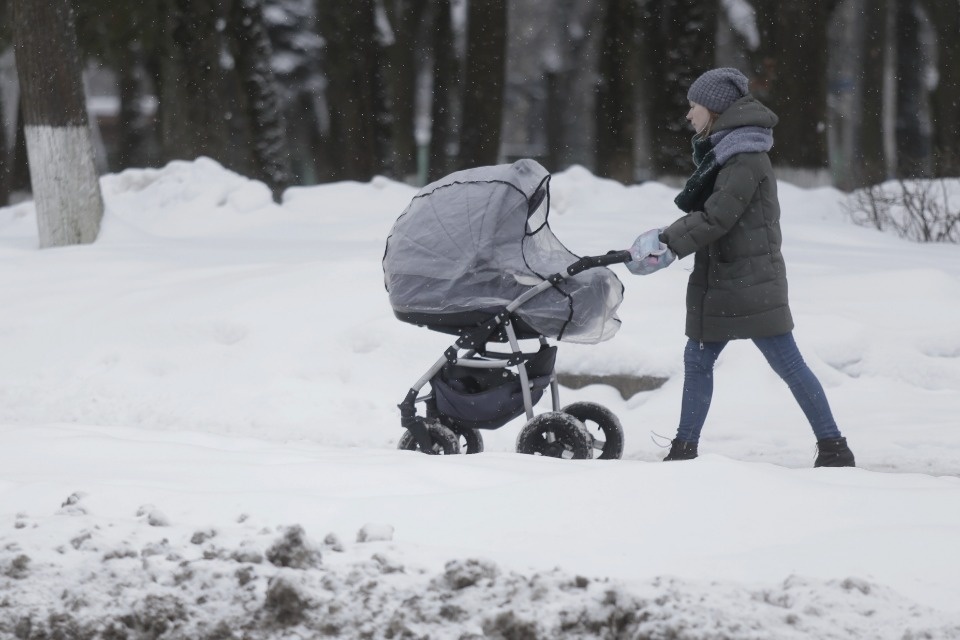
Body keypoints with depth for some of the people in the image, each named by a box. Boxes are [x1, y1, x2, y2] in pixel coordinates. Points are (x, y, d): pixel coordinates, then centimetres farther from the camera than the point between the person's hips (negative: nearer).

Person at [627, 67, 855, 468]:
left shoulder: (746, 158, -16)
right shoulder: (723, 151, 14)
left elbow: (716, 217, -23)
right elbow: (703, 211, 16)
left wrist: (667, 245, -20)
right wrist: (668, 238, 2)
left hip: (751, 283, -10)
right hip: (720, 284, 10)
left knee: (787, 363, -7)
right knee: (697, 359, 10)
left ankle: (834, 448, -4)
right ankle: (684, 449, 16)